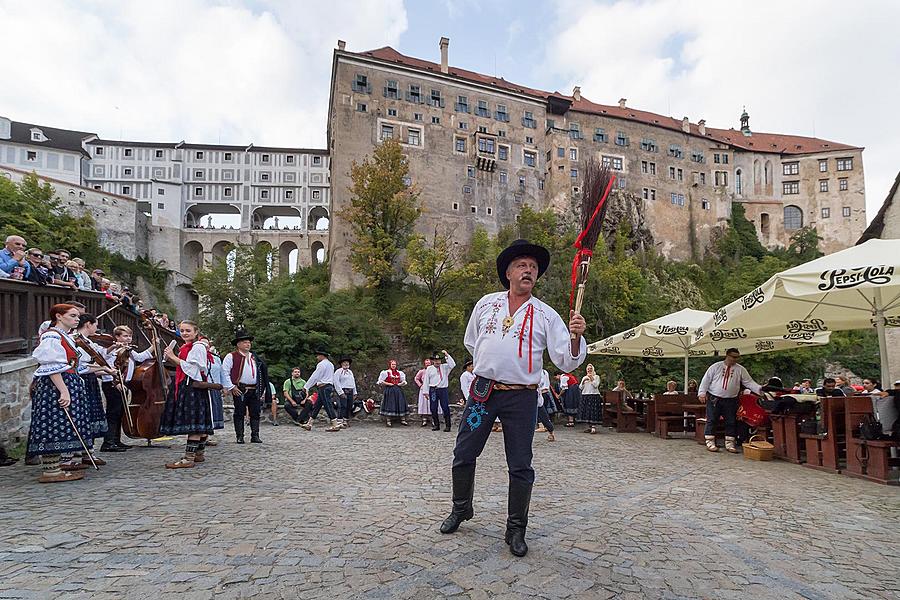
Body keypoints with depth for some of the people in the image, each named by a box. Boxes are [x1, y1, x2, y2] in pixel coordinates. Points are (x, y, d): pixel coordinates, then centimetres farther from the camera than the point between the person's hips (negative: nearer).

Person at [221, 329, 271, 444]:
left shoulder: (255, 358, 16)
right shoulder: (231, 357, -2)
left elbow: (262, 373, 19)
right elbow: (225, 372, -7)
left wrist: (262, 390, 13)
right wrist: (231, 387, -12)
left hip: (254, 390, 5)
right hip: (240, 390, -5)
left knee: (255, 413, 5)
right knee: (239, 413, 1)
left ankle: (255, 436, 11)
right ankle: (239, 436, 9)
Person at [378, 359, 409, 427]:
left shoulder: (399, 373, 13)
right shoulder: (385, 372, 0)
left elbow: (403, 381, 23)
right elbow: (380, 381, -3)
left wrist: (400, 384, 3)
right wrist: (388, 384, -11)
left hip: (398, 391, 4)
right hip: (389, 391, -4)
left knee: (401, 405, 2)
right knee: (389, 405, -6)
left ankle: (403, 420, 8)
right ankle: (388, 421, -2)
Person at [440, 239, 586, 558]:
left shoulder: (546, 315, 0)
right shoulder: (486, 303, 6)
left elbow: (567, 362, -7)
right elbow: (471, 342, 22)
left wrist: (575, 337, -25)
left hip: (521, 398, -2)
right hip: (482, 391, 2)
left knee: (520, 466, 4)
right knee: (463, 455, 10)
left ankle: (516, 530, 20)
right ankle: (461, 510, 33)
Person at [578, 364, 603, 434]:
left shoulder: (596, 377, 6)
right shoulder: (584, 377, 18)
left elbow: (596, 385, -7)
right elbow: (580, 387, 11)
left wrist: (591, 379, -12)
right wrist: (583, 381, -4)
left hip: (594, 396, -5)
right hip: (585, 396, 5)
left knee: (593, 411, -10)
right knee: (586, 411, 2)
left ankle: (594, 427, -12)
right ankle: (589, 427, 10)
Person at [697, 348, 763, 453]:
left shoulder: (740, 370, 7)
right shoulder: (716, 366, 1)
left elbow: (749, 382, 3)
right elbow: (706, 379, 0)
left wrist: (759, 389, -13)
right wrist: (702, 392, -9)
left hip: (730, 401, 2)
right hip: (714, 399, -2)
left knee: (731, 422, 4)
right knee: (711, 421, -1)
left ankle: (729, 443, 14)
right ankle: (710, 442, 5)